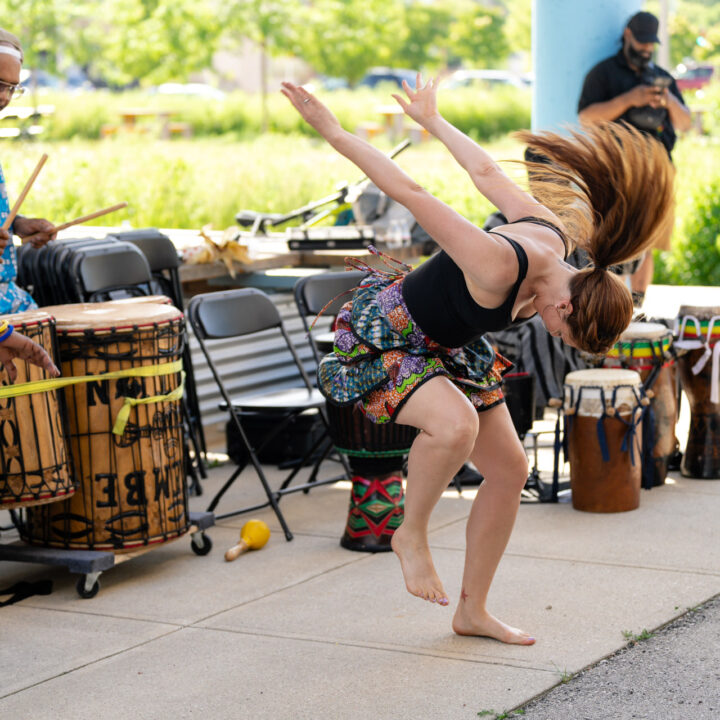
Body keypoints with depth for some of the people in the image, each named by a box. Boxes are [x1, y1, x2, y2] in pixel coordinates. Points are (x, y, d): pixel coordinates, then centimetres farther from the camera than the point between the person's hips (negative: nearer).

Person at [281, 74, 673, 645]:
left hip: (449, 348, 9)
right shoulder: (501, 266, -37)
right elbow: (411, 194, -36)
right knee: (456, 423, -37)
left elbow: (487, 173, 1)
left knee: (511, 470, 3)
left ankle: (473, 611, 17)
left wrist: (433, 120, 14)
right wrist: (332, 131, -33)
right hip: (383, 337, -9)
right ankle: (411, 535, -10)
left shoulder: (555, 232, -12)